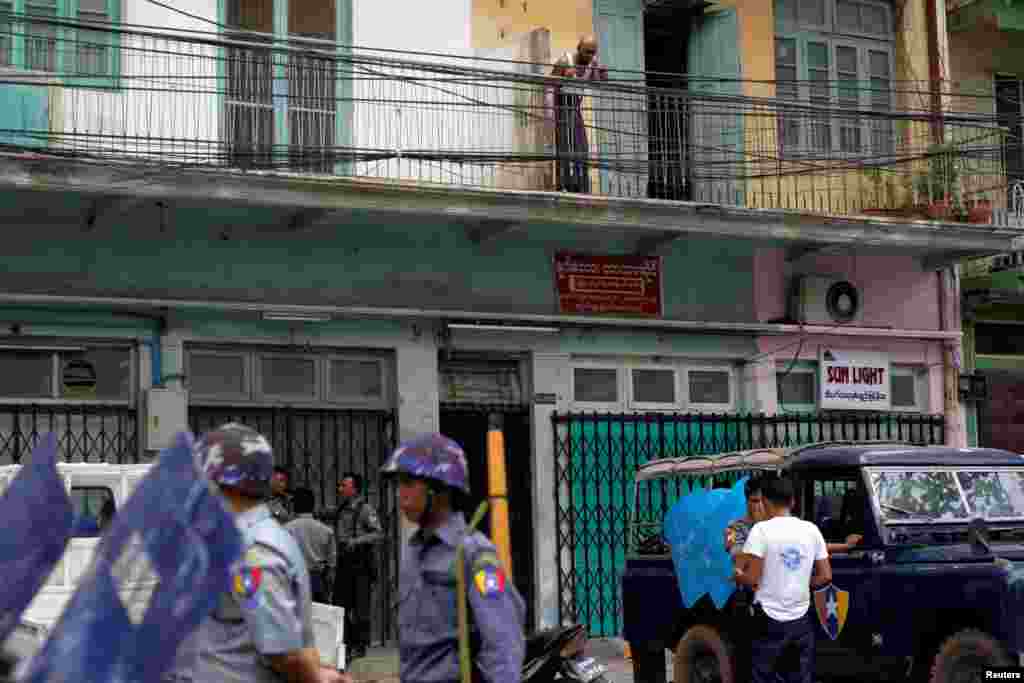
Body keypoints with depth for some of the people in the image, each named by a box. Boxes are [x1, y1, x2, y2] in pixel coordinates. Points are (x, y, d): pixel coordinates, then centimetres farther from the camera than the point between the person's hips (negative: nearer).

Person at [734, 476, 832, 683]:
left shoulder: (762, 529, -11)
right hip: (801, 620, 4)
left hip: (770, 620, -4)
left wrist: (737, 576, 7)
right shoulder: (811, 530, 4)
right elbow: (825, 576, 6)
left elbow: (752, 579, -13)